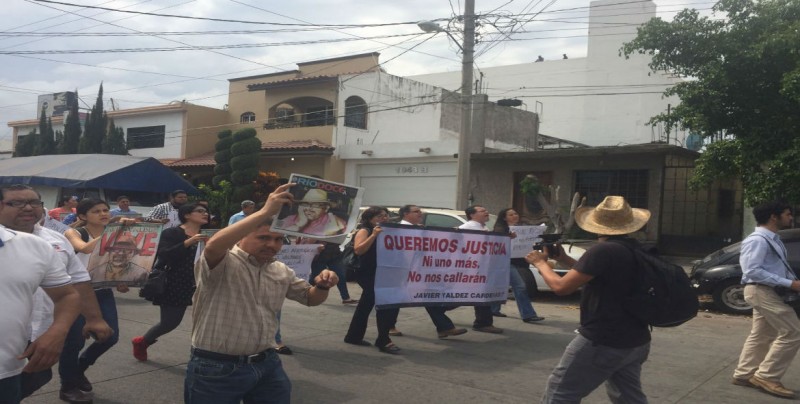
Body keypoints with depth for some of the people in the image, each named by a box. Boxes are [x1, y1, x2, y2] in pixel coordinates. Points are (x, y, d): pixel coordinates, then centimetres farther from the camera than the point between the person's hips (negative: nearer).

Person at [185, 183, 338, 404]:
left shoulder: (282, 271, 9)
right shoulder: (223, 263, -12)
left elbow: (310, 298, 19)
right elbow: (213, 246, -35)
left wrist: (322, 286, -6)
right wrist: (265, 212, -37)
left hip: (267, 364, 6)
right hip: (217, 368, -6)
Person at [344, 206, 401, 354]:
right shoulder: (364, 231, -6)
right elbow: (358, 250, -21)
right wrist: (374, 235, -26)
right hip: (369, 275, -8)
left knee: (366, 305, 16)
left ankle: (354, 336, 29)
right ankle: (383, 341, -11)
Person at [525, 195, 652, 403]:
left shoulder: (602, 250, -20)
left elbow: (561, 286, -17)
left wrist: (541, 263, 0)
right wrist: (565, 259, 15)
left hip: (602, 342, -9)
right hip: (636, 342, 9)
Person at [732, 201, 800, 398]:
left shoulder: (772, 239, 14)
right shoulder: (758, 240, -18)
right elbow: (753, 271, -25)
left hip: (768, 291, 10)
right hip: (761, 291, -10)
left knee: (761, 335, 14)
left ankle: (744, 374, 21)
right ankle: (767, 376, -2)